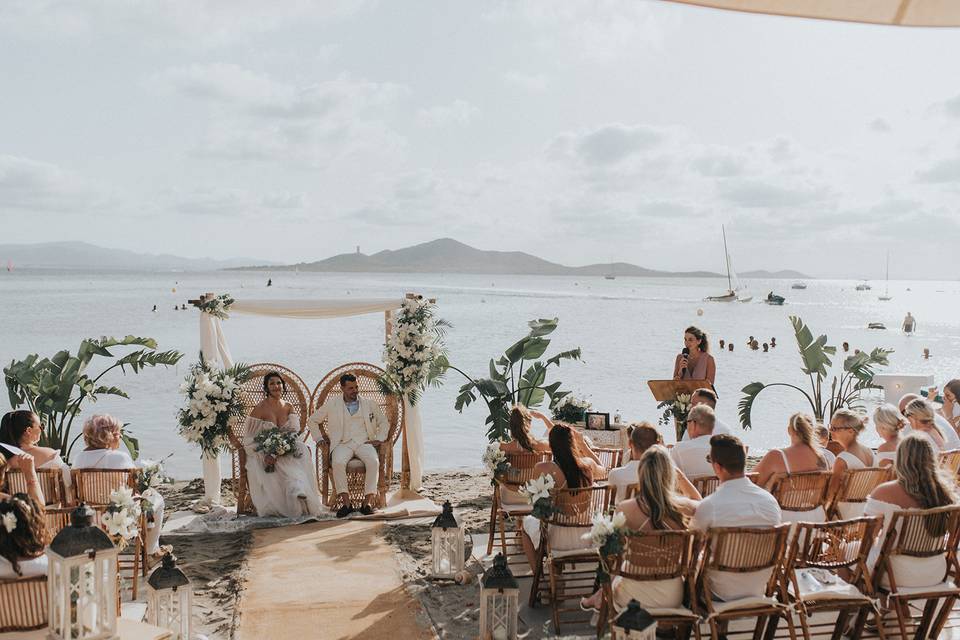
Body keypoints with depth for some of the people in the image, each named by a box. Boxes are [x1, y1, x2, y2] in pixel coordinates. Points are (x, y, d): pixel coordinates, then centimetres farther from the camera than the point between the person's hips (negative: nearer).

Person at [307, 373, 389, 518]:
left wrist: (379, 439, 8)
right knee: (338, 462, -35)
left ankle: (368, 502, -30)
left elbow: (384, 422, 24)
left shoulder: (369, 404, 16)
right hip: (343, 444, -1)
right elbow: (312, 421, 19)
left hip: (364, 442, 1)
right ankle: (346, 503, -30)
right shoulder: (332, 404, 12)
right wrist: (319, 439, 8)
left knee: (373, 461, -33)